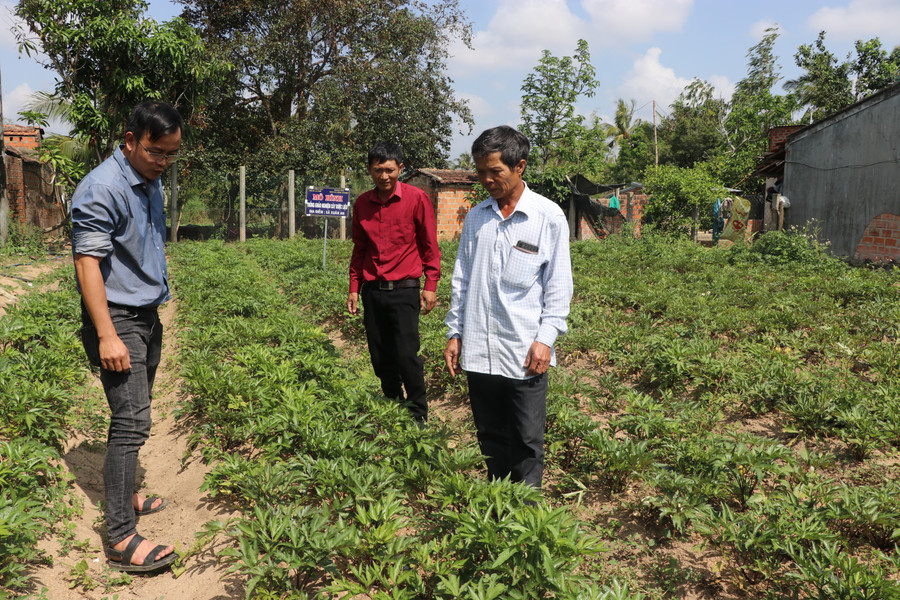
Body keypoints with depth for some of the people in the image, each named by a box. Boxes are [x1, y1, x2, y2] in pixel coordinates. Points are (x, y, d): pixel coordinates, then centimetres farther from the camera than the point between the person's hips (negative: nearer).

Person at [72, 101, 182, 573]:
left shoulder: (151, 183, 11)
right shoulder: (102, 189, -17)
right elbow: (88, 264, -21)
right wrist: (107, 336, -24)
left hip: (147, 316, 9)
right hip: (117, 319, -9)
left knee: (133, 415, 16)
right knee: (130, 422, -10)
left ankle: (124, 496, 30)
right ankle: (121, 538, -5)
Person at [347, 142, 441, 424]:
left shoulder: (417, 198, -4)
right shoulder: (362, 204, 8)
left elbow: (430, 246, 0)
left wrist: (430, 286, -5)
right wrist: (354, 289, 13)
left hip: (404, 290, -4)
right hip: (372, 291, 4)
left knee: (407, 355, -9)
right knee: (380, 358, 9)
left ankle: (418, 416, 7)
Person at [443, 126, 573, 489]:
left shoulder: (548, 217, -2)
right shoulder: (476, 217, 10)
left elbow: (558, 285, -2)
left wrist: (545, 339, -10)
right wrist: (454, 333, 10)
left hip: (524, 353, -4)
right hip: (479, 351, 4)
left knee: (527, 443, 3)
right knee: (491, 438, 14)